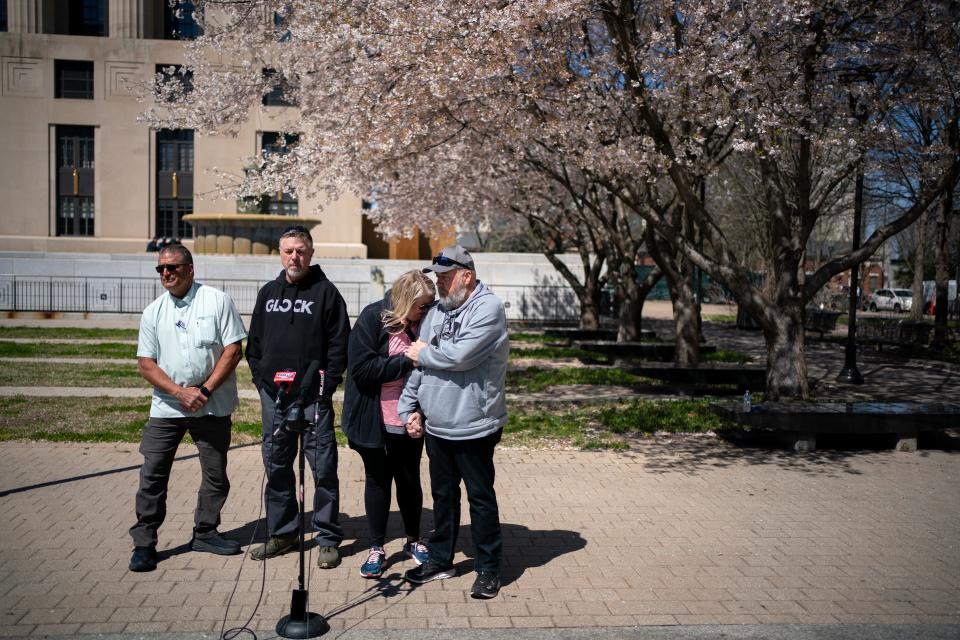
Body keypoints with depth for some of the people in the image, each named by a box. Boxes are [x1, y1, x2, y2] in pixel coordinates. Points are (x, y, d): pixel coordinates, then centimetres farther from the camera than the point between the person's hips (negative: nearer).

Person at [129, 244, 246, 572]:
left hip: (213, 407, -1)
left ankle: (205, 533, 27)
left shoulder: (217, 301, -3)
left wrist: (204, 390, -14)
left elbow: (233, 350, -7)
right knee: (152, 474, -1)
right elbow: (145, 363, 1)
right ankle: (144, 543, 11)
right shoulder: (153, 312, 5)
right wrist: (180, 392, -13)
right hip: (166, 407, 1)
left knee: (216, 474, 9)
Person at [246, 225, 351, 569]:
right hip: (273, 396, 5)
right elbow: (254, 342, 18)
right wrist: (260, 379, 7)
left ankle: (328, 539, 10)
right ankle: (282, 533, 26)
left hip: (313, 398, -5)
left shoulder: (326, 291, -2)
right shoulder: (268, 293, 13)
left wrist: (327, 386, -11)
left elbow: (339, 344, -5)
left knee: (323, 468, -1)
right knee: (276, 466, 12)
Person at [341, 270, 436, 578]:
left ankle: (413, 541, 34)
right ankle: (376, 549, 26)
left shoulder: (422, 322, -2)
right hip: (376, 422, -3)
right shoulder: (373, 318, -15)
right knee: (377, 481, 11)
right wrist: (407, 360, -24)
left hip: (410, 422, 3)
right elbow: (362, 369, -21)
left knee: (410, 480, 15)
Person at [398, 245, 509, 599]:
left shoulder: (488, 308, -13)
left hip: (474, 427, -7)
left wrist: (424, 353, -9)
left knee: (481, 497, 4)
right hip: (436, 425, 7)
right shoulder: (436, 312, 12)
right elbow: (417, 367, 14)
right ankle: (440, 560, 32)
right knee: (443, 494, 18)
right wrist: (410, 407, 6)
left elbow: (461, 355, -25)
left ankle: (488, 568, 17)